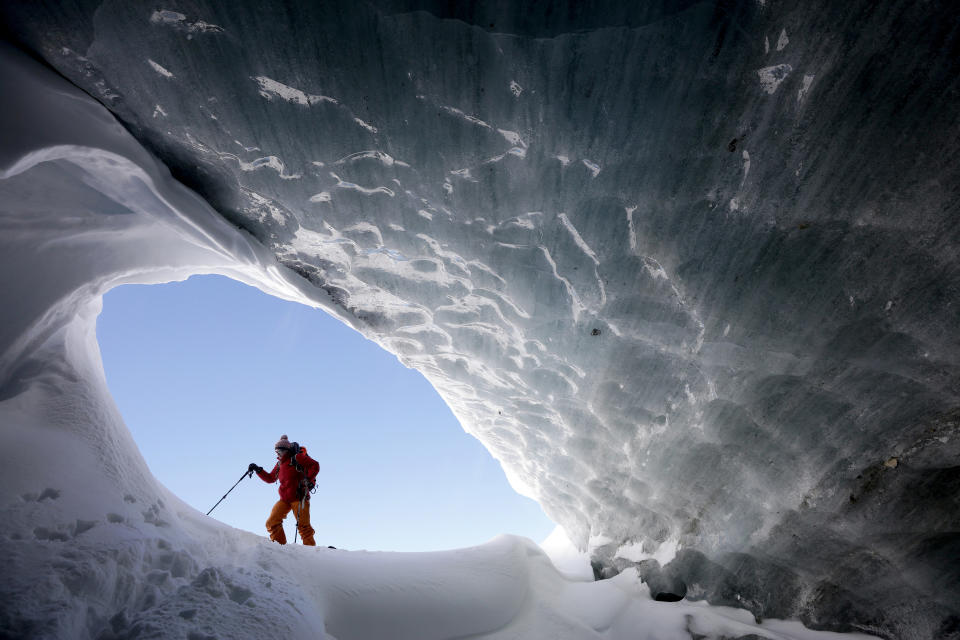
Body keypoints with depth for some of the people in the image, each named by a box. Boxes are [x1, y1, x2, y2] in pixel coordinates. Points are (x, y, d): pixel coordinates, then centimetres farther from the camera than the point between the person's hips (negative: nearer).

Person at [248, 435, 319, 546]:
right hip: (284, 499, 7)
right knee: (272, 523, -2)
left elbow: (315, 465, -10)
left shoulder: (297, 458, -4)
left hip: (299, 497, -7)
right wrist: (258, 470, 18)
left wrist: (308, 480, -18)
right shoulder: (280, 464, 18)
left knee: (303, 525, -10)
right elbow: (270, 478, 28)